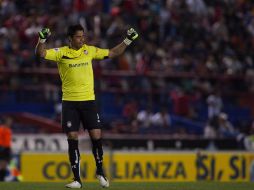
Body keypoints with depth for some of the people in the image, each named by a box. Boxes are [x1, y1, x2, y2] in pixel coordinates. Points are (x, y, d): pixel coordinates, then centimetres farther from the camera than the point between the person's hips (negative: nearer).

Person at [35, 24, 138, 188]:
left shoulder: (90, 50, 6)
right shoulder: (61, 52, -2)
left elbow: (112, 53, 14)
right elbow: (41, 53, -14)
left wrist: (128, 40, 7)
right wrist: (42, 39, -31)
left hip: (88, 100, 2)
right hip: (69, 102, -2)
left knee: (96, 135, -4)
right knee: (72, 138, -4)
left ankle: (100, 171, 19)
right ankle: (77, 179, 2)